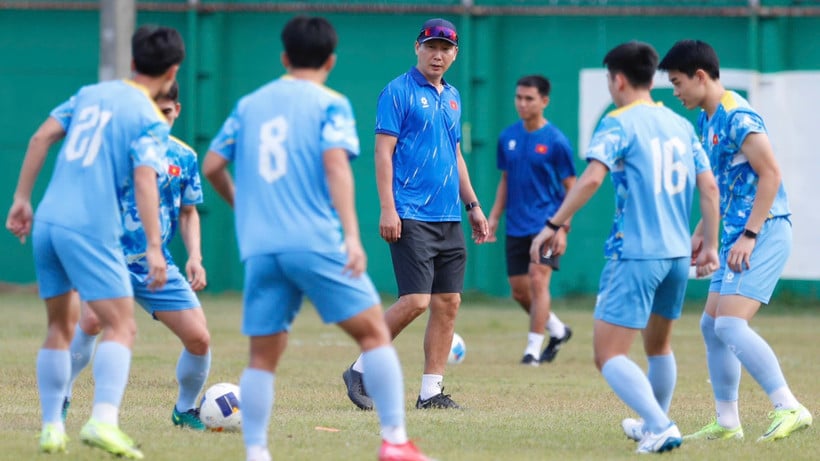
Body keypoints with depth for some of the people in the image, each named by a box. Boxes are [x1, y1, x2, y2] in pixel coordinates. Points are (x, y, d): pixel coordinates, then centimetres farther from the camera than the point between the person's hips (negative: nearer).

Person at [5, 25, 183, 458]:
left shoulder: (91, 94, 14)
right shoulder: (151, 121, -3)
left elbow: (41, 137, 10)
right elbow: (144, 179, -15)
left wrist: (21, 198, 14)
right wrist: (154, 247, -19)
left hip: (47, 223, 6)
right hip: (91, 229, -6)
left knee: (60, 325, 18)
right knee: (121, 325, -6)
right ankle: (103, 420, -25)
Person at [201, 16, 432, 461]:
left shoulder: (249, 105, 15)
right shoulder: (330, 104, 3)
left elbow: (211, 166, 15)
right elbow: (335, 163, -12)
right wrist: (352, 233, -18)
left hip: (260, 248, 4)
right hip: (315, 241, -4)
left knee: (263, 355, 7)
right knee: (373, 331, 2)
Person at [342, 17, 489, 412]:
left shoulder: (451, 97, 18)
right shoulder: (399, 92, -4)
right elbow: (383, 151, -9)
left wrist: (473, 205, 20)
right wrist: (387, 209, -16)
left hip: (449, 218, 7)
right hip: (411, 217, -7)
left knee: (448, 303, 2)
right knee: (415, 301, -14)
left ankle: (431, 391, 6)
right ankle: (361, 371, 0)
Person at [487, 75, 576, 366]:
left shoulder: (556, 141, -9)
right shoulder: (508, 137, 6)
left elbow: (571, 187, -5)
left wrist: (562, 226, -13)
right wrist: (494, 216, 10)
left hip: (546, 224, -6)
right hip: (517, 227, 6)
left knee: (538, 280, -17)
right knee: (519, 291, 7)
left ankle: (533, 348, -10)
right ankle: (558, 331, 30)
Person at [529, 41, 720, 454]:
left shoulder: (618, 125, -7)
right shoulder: (680, 125, 12)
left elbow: (592, 176, -22)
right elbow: (709, 187, 10)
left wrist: (554, 225, -18)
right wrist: (709, 244, 17)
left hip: (635, 254, -7)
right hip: (678, 254, 7)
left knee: (608, 354, -7)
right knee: (658, 346, 26)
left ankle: (661, 427, -22)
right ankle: (653, 426, 38)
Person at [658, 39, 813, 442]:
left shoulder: (737, 116, -16)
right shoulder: (708, 119, 14)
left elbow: (771, 174, -20)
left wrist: (749, 236, -22)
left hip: (763, 232, -10)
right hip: (738, 234, 10)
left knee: (730, 324, -19)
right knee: (711, 325, 12)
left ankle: (790, 409, -19)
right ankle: (727, 423, 19)